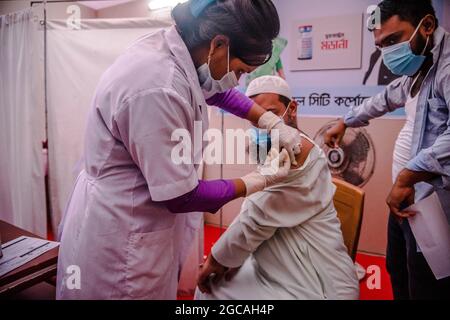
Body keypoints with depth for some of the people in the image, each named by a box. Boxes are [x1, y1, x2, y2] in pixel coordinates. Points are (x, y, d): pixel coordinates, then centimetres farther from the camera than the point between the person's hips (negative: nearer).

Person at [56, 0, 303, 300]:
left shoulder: (177, 48, -5)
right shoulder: (157, 89, -32)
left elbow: (216, 90, 17)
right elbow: (181, 197, -23)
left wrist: (274, 123, 8)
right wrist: (260, 181, -11)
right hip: (119, 240, -9)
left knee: (159, 290, 25)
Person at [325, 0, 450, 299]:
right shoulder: (418, 69, 13)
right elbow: (385, 99, 31)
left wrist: (406, 176, -28)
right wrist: (344, 123, 40)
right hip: (406, 198, 10)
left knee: (425, 288, 3)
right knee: (398, 273, 24)